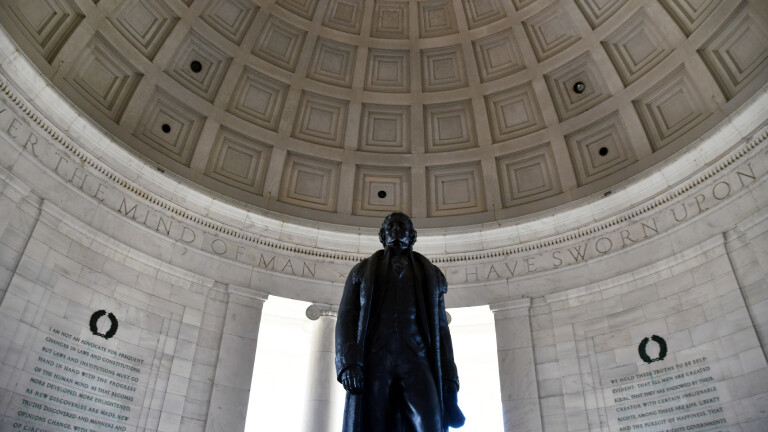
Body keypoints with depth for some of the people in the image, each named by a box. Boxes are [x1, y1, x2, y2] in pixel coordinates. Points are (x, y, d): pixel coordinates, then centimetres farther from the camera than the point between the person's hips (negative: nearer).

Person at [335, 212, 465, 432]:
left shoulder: (431, 274, 23)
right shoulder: (362, 270, 21)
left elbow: (441, 328, 16)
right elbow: (346, 317, 9)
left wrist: (450, 379, 4)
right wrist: (348, 363, -9)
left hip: (418, 359, 0)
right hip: (374, 360, 0)